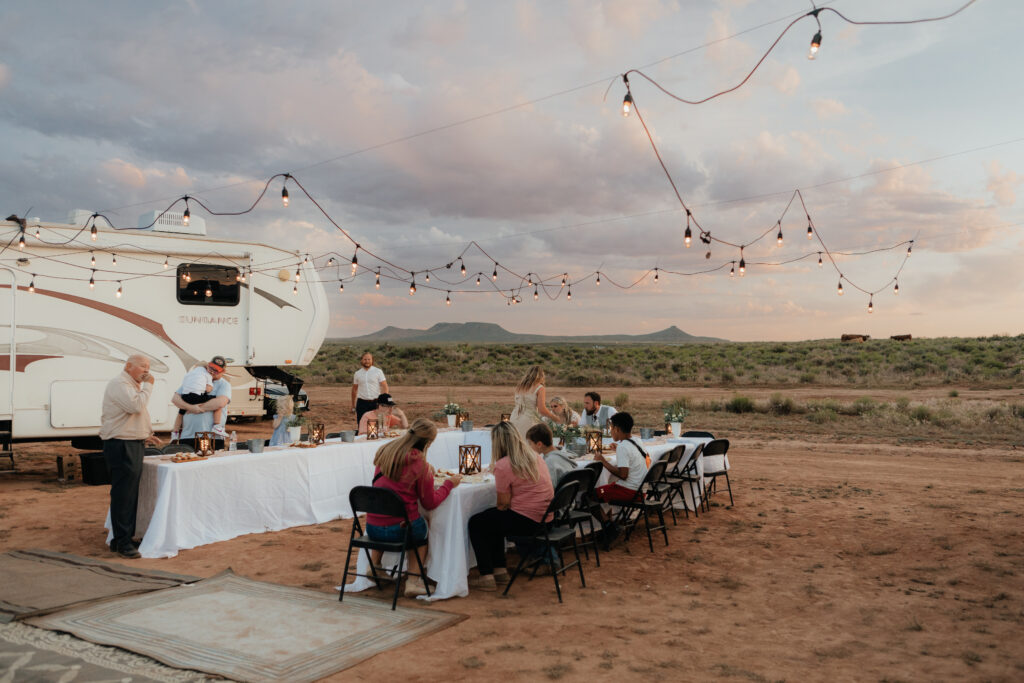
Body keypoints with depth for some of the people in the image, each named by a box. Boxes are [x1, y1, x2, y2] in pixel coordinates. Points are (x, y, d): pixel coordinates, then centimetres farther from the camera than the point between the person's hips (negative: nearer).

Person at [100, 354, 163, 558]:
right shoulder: (119, 384, -12)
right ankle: (122, 543, -2)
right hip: (121, 447, -10)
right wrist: (148, 386, -14)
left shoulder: (134, 386, 21)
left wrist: (145, 436, 17)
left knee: (130, 494, 13)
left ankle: (125, 538, 21)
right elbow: (136, 406, -26)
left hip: (134, 445, 10)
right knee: (123, 494, -7)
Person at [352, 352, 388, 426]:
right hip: (362, 403, 2)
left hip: (375, 403, -2)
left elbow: (385, 387, 0)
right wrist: (353, 406, 17)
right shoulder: (357, 374, 8)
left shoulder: (378, 372, 2)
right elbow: (354, 389, 17)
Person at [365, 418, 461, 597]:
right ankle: (413, 581, 18)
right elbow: (429, 503, -5)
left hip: (372, 528, 5)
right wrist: (449, 484, 7)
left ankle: (374, 564, 29)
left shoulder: (383, 452, 2)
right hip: (400, 529, -5)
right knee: (423, 529, 29)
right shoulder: (419, 464, -14)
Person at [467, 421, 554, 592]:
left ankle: (487, 578, 7)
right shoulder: (535, 457, 8)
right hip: (545, 518, 9)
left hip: (527, 521, -9)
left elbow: (503, 503, -12)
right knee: (493, 518, 27)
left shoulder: (503, 466, -16)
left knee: (475, 523, 8)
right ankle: (500, 570, 28)